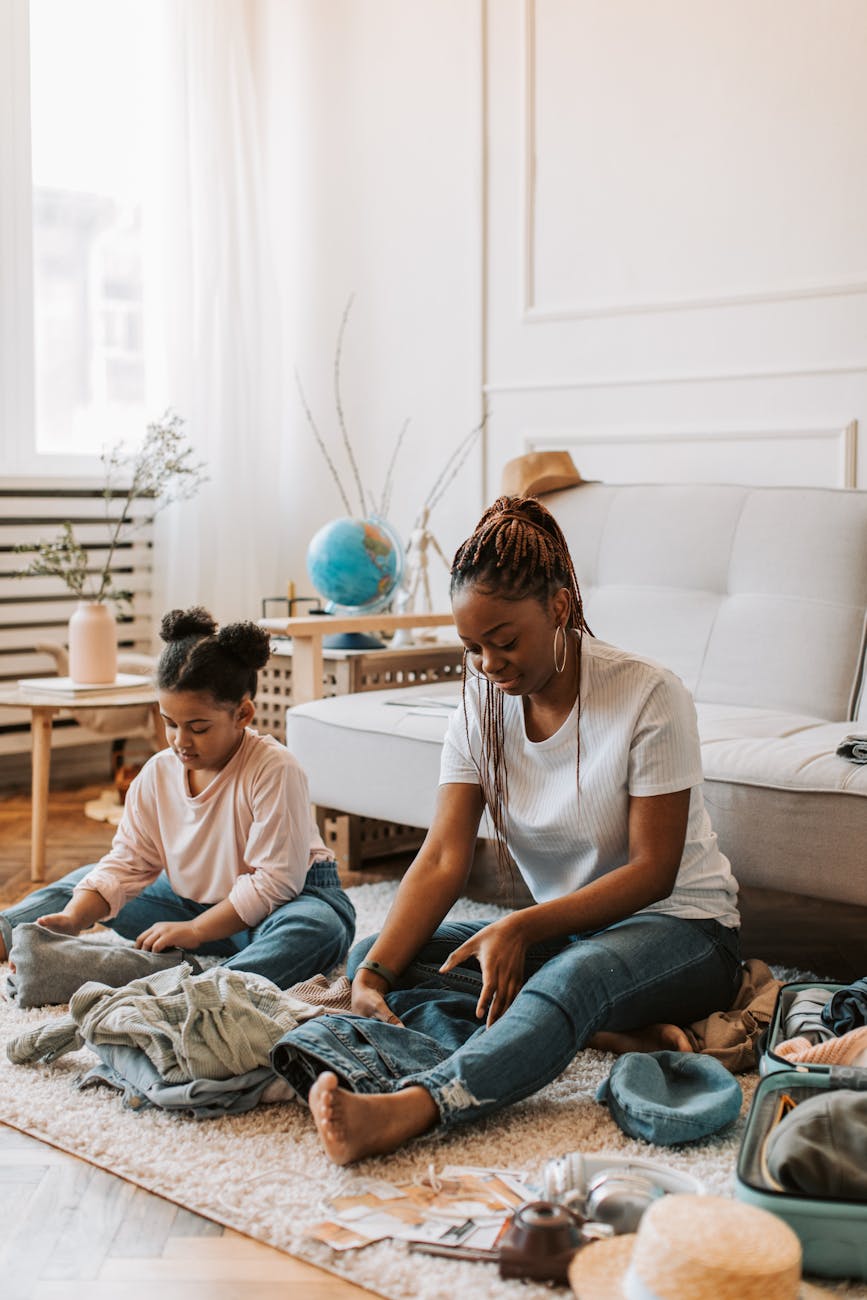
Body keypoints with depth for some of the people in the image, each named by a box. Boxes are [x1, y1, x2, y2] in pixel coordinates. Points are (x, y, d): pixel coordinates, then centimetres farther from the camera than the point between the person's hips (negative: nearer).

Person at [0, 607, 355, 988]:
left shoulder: (273, 769, -22)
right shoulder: (157, 774, -3)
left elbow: (275, 879, -23)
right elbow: (127, 863, -2)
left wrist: (194, 930, -23)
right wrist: (71, 919, -19)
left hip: (291, 897, -6)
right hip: (195, 900, 6)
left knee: (318, 927, -42)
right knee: (84, 882, 8)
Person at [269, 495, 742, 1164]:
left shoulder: (649, 695, -18)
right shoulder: (482, 706, -3)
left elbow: (653, 870, -17)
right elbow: (444, 859, -11)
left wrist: (523, 927, -29)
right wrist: (375, 973, -27)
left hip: (680, 927, -6)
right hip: (557, 933, 6)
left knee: (575, 974, -41)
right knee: (371, 953, -15)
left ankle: (403, 1109, -59)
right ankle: (608, 1032, -29)